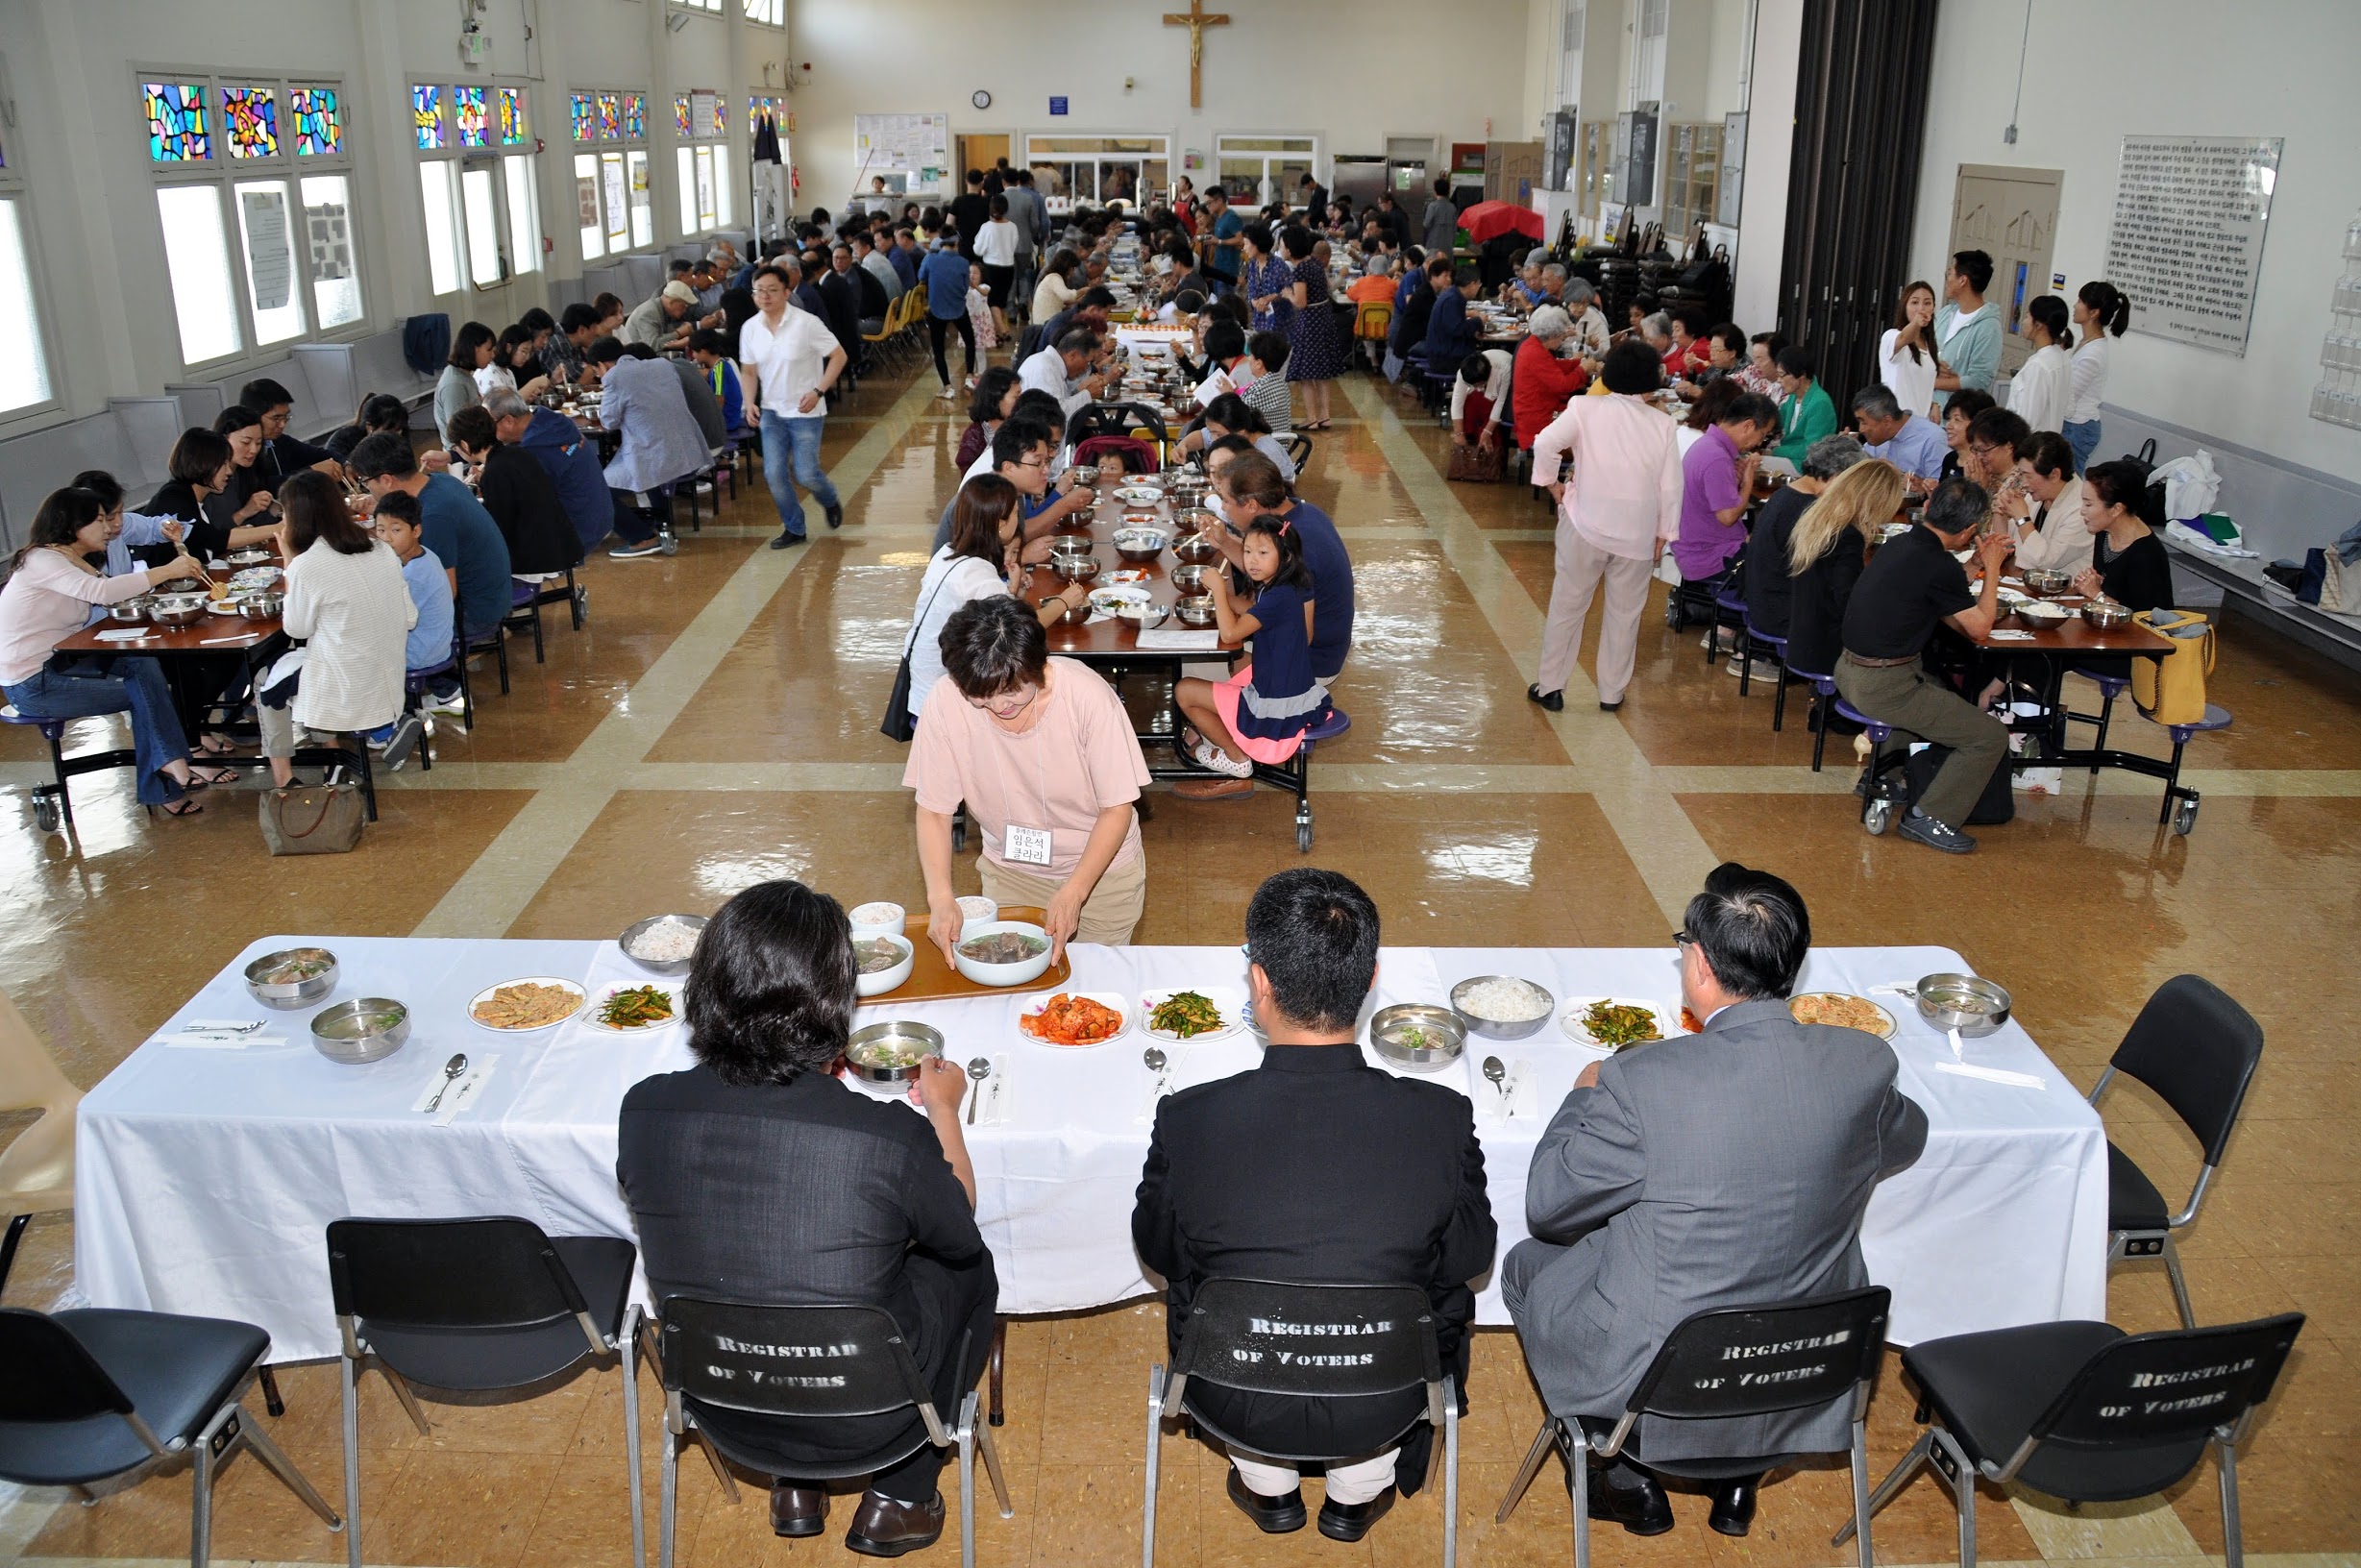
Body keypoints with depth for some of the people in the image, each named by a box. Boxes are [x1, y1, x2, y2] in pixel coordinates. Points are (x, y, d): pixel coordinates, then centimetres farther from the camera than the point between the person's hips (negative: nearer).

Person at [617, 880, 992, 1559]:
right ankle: (897, 1499, 29)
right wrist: (943, 1109, 10)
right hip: (859, 1421, -3)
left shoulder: (643, 1112, -20)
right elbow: (960, 1234, -7)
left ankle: (793, 1489, 36)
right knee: (970, 1269, 23)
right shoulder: (891, 1139, -30)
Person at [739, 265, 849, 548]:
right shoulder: (750, 328, -2)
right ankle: (793, 528, 16)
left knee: (805, 474, -6)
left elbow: (838, 356, -10)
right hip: (771, 412, 4)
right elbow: (749, 370, 10)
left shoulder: (806, 323, -15)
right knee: (774, 474, -3)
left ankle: (831, 503, 28)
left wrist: (818, 391, -18)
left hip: (805, 411, -4)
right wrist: (750, 400, -7)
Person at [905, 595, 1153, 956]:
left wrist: (1073, 894, -29)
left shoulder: (1088, 695, -29)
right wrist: (940, 895, -28)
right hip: (1010, 869, 2)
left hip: (1103, 868, -1)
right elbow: (933, 809, -13)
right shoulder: (946, 701, -24)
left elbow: (1117, 808, -19)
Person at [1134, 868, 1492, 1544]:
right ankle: (1358, 1493, 41)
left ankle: (1267, 1488, 44)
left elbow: (1157, 1250, -4)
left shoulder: (1187, 1120, -24)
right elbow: (1469, 1255, -5)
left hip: (1233, 1402, 0)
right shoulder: (1442, 1119, -23)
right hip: (1380, 1407, 0)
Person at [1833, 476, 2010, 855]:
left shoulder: (1898, 544, 7)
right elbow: (1979, 628, -4)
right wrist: (1992, 569, 4)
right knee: (1991, 737, -1)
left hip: (1849, 670, 9)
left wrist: (1979, 565, 13)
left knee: (1945, 691, 36)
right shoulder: (1940, 567, -20)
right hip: (1883, 687, -9)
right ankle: (1929, 818, 3)